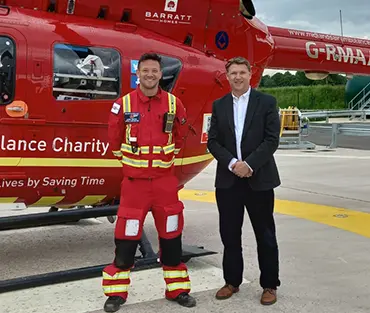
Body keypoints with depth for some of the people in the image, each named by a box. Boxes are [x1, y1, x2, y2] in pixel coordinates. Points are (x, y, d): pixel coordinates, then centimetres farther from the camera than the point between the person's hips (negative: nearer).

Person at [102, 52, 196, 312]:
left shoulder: (174, 104, 0)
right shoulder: (123, 105, -4)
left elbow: (180, 134, 16)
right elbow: (114, 138, 9)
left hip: (165, 179, 2)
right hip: (134, 180, -1)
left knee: (171, 234, 9)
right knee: (126, 236, 2)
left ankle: (177, 288, 23)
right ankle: (117, 292, 15)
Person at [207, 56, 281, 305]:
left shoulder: (267, 102, 0)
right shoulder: (219, 105, 8)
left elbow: (272, 139, -7)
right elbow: (212, 141, 3)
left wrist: (249, 164, -17)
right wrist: (232, 163, -13)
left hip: (259, 179, -3)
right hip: (227, 180, 3)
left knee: (265, 235, 6)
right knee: (229, 234, 10)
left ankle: (270, 285, 19)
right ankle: (232, 281, 25)